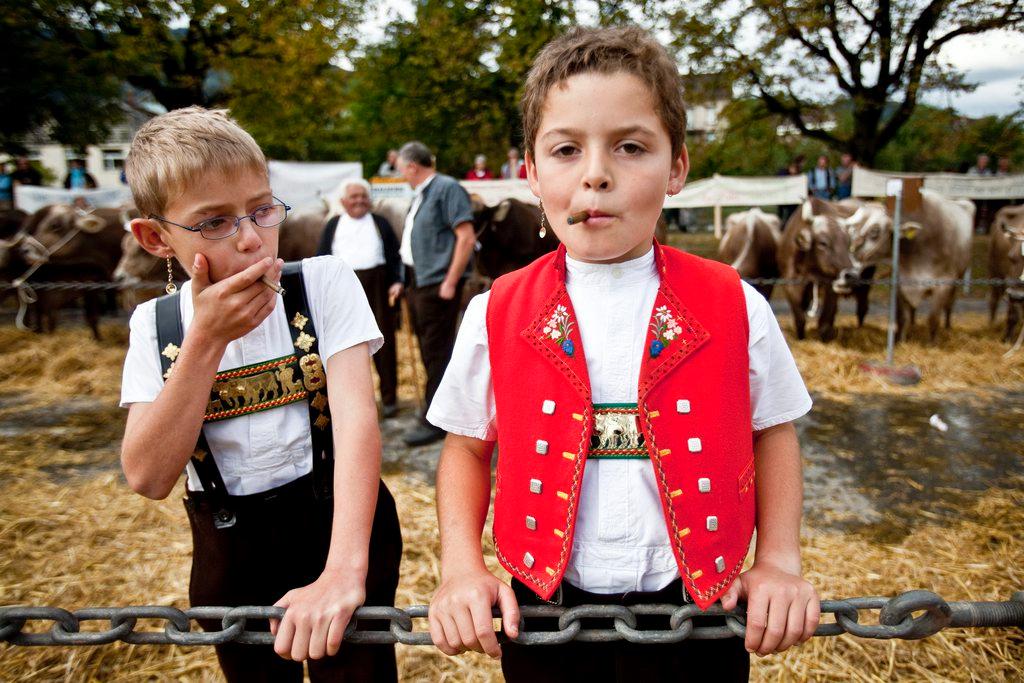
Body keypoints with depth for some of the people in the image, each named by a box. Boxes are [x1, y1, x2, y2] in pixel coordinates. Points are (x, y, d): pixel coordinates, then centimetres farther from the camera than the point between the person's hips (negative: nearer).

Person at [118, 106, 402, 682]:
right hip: (229, 549, 3)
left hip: (338, 523, -3)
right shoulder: (156, 325, -3)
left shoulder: (325, 283, -12)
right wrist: (208, 339, -21)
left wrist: (343, 571, -35)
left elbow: (356, 415, -24)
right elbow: (150, 477, -12)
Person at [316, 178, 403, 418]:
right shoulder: (333, 225, 13)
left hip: (377, 285, 0)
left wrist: (397, 281, -5)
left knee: (384, 341, 0)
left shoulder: (381, 223, 13)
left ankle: (389, 398, 8)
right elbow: (322, 259, 11)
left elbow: (395, 256, 9)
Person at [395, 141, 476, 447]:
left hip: (437, 284, -10)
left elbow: (467, 237, -18)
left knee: (437, 353, -4)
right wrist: (406, 280, 16)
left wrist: (450, 283, -19)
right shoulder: (420, 194, 17)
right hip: (417, 283, 10)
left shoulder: (447, 188, -10)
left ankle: (434, 421, 3)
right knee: (428, 350, 15)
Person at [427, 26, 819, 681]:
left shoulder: (735, 307, -9)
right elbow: (467, 447, 2)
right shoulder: (496, 315, -9)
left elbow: (772, 431, 5)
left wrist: (780, 562, -4)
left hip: (698, 610, 0)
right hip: (543, 619, 1)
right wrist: (461, 569, -7)